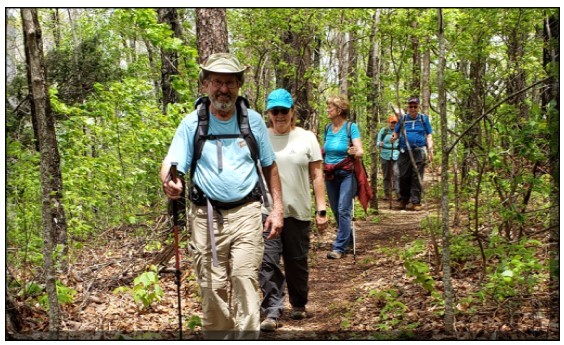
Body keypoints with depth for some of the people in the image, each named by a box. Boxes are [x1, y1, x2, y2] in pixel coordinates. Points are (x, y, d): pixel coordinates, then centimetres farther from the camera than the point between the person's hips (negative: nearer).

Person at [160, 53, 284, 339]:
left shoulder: (253, 120, 5)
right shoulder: (191, 123, 1)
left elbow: (269, 165, 13)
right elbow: (171, 164, -6)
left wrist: (277, 208, 6)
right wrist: (169, 181, -30)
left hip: (246, 213, 0)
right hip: (206, 216, 0)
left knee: (245, 279, -11)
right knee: (212, 287, 4)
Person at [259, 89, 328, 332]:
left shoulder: (306, 138, 3)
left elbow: (317, 176, 3)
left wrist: (321, 210, -1)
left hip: (299, 211, 1)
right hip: (267, 211, 0)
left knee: (297, 262, 11)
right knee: (268, 262, -9)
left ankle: (299, 305, 30)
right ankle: (272, 312, -6)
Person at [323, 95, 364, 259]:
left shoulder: (351, 127, -9)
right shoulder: (328, 128, 6)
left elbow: (360, 151, -16)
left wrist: (354, 152, -37)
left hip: (346, 174, -6)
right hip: (330, 175, 6)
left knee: (343, 210, -11)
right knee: (336, 211, 12)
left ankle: (339, 247, -8)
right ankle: (348, 240, 29)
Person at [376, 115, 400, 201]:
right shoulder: (383, 131, 5)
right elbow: (378, 142, 6)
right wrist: (380, 144, -17)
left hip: (396, 156, -2)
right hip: (385, 156, 2)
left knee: (397, 174, -15)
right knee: (386, 175, 6)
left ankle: (398, 193, -17)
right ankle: (387, 194, 12)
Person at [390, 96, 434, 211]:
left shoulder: (424, 119, 9)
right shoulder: (402, 119, 12)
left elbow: (429, 136, 9)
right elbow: (396, 133, 13)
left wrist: (430, 150, -1)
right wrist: (394, 137, -10)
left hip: (419, 152, -1)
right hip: (404, 152, 1)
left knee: (417, 177, -4)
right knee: (404, 177, 2)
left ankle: (415, 202, -3)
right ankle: (403, 200, 14)